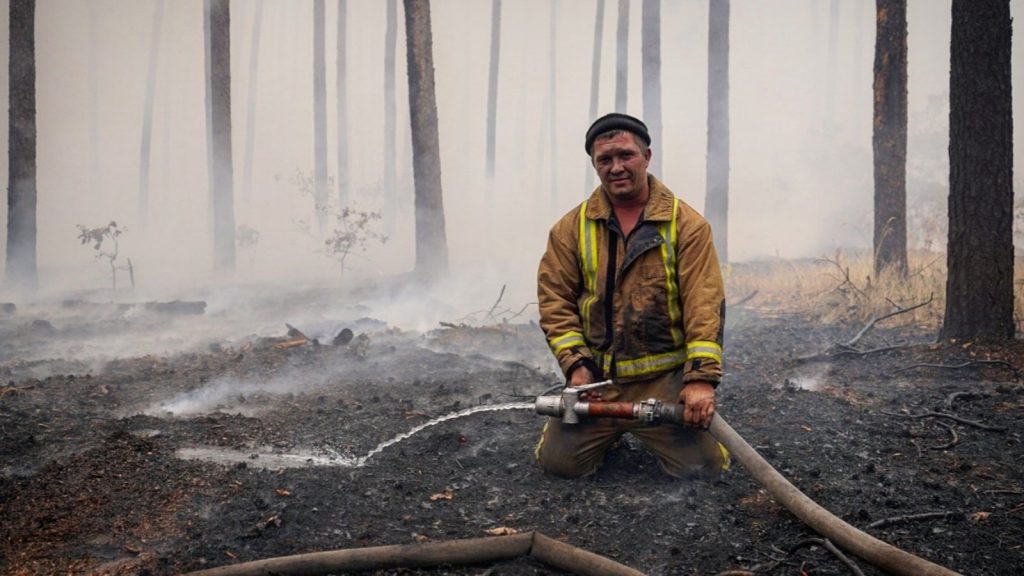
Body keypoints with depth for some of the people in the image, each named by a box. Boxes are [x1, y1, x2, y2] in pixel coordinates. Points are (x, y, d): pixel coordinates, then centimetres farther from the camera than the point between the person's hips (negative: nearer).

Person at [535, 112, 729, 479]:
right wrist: (575, 363, -9)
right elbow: (555, 299, 3)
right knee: (559, 462, -6)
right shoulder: (572, 228, 3)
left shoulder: (687, 224, -4)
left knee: (701, 467, -11)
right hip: (596, 380, 2)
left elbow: (705, 304, -11)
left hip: (665, 379, -2)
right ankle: (609, 432, 27)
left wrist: (702, 377, -20)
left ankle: (651, 431, 24)